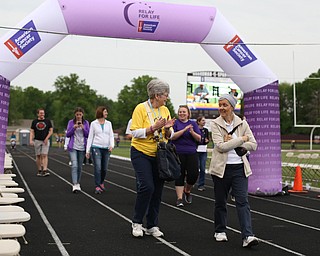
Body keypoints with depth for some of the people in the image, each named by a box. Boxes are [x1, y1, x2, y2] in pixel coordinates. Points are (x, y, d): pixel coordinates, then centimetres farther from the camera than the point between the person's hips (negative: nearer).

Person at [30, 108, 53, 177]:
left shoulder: (48, 121, 4)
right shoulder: (34, 121, 7)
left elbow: (51, 130, 4)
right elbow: (32, 132, 5)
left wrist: (47, 138, -8)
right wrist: (31, 140, -8)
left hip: (45, 141, -2)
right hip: (37, 141, 2)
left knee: (44, 155, -11)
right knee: (38, 156, 6)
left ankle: (45, 170, -16)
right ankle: (39, 170, 15)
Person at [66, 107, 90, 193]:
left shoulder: (86, 123, 6)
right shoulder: (71, 122, 2)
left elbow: (88, 135, 4)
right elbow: (67, 135, 1)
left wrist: (83, 128, -13)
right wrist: (74, 127, -14)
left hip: (82, 147, 2)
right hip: (73, 147, -2)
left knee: (80, 166, 8)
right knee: (74, 165, -14)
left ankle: (78, 183, 21)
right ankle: (74, 185, -20)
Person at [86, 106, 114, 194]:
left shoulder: (109, 123, 11)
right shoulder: (93, 123, 4)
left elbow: (111, 135, 7)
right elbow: (90, 137, 4)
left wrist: (112, 145, -12)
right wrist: (88, 150, -1)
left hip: (106, 149, 3)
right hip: (96, 148, -3)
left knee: (104, 169, 7)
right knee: (97, 168, -11)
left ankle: (101, 183, 29)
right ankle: (97, 187, -5)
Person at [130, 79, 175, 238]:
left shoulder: (165, 110, 8)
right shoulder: (141, 108, -9)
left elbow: (169, 136, 12)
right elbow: (135, 132, -15)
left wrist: (167, 129, -10)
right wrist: (154, 127, -23)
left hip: (159, 155, 6)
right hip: (141, 153, -6)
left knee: (157, 190, 5)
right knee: (147, 186, -16)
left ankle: (152, 226, 16)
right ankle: (137, 222, 2)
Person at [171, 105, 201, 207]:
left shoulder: (193, 123, 10)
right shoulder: (175, 123, 3)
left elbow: (199, 138, 4)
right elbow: (172, 136, -11)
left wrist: (192, 132, -15)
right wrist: (184, 129, -18)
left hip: (191, 153, 2)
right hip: (178, 153, -2)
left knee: (193, 175, -4)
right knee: (180, 175, -2)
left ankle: (187, 191, 24)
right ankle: (179, 198, 3)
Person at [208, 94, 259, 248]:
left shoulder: (242, 123, 4)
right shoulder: (215, 124, -3)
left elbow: (253, 145, 0)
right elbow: (220, 146, -15)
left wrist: (232, 142, -11)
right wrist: (241, 139, -11)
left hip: (239, 167, 1)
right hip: (221, 167, -1)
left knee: (243, 201, -8)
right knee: (220, 201, 11)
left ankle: (247, 236, -12)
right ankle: (220, 231, 28)